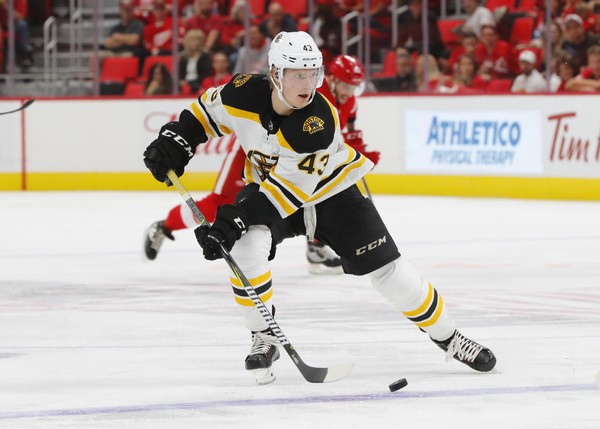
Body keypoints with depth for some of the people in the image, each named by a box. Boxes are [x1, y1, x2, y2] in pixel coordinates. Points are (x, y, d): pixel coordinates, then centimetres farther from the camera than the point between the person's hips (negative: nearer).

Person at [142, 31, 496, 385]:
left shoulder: (320, 121, -35)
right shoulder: (245, 93, -24)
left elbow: (287, 190, -36)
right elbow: (208, 110, 0)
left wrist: (235, 219, -42)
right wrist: (175, 140, -14)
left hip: (331, 190, -3)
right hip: (268, 184, 3)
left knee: (387, 268, -7)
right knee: (245, 247, -27)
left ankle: (449, 338, 12)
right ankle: (264, 340, -8)